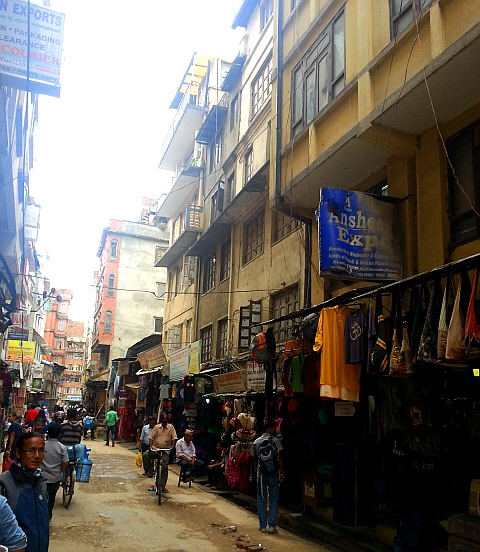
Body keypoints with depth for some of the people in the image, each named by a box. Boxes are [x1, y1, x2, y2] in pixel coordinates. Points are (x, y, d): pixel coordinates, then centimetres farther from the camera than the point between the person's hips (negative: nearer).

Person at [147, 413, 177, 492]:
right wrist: (151, 446, -13)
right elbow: (151, 437, 0)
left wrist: (172, 445, -18)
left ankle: (163, 486, 5)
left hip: (166, 449, -1)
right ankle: (150, 470, 0)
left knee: (165, 467, -5)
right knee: (146, 454, -24)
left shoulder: (171, 427, 1)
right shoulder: (156, 427, 1)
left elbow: (174, 437, -2)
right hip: (156, 448, 1)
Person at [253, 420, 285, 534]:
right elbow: (279, 458, -6)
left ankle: (262, 526, 11)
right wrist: (282, 472, 1)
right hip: (274, 474, -2)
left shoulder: (256, 442, 2)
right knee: (273, 500, 7)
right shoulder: (275, 441, -6)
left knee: (261, 500, 9)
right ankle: (272, 526, 5)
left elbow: (255, 459, 7)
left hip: (261, 474, 2)